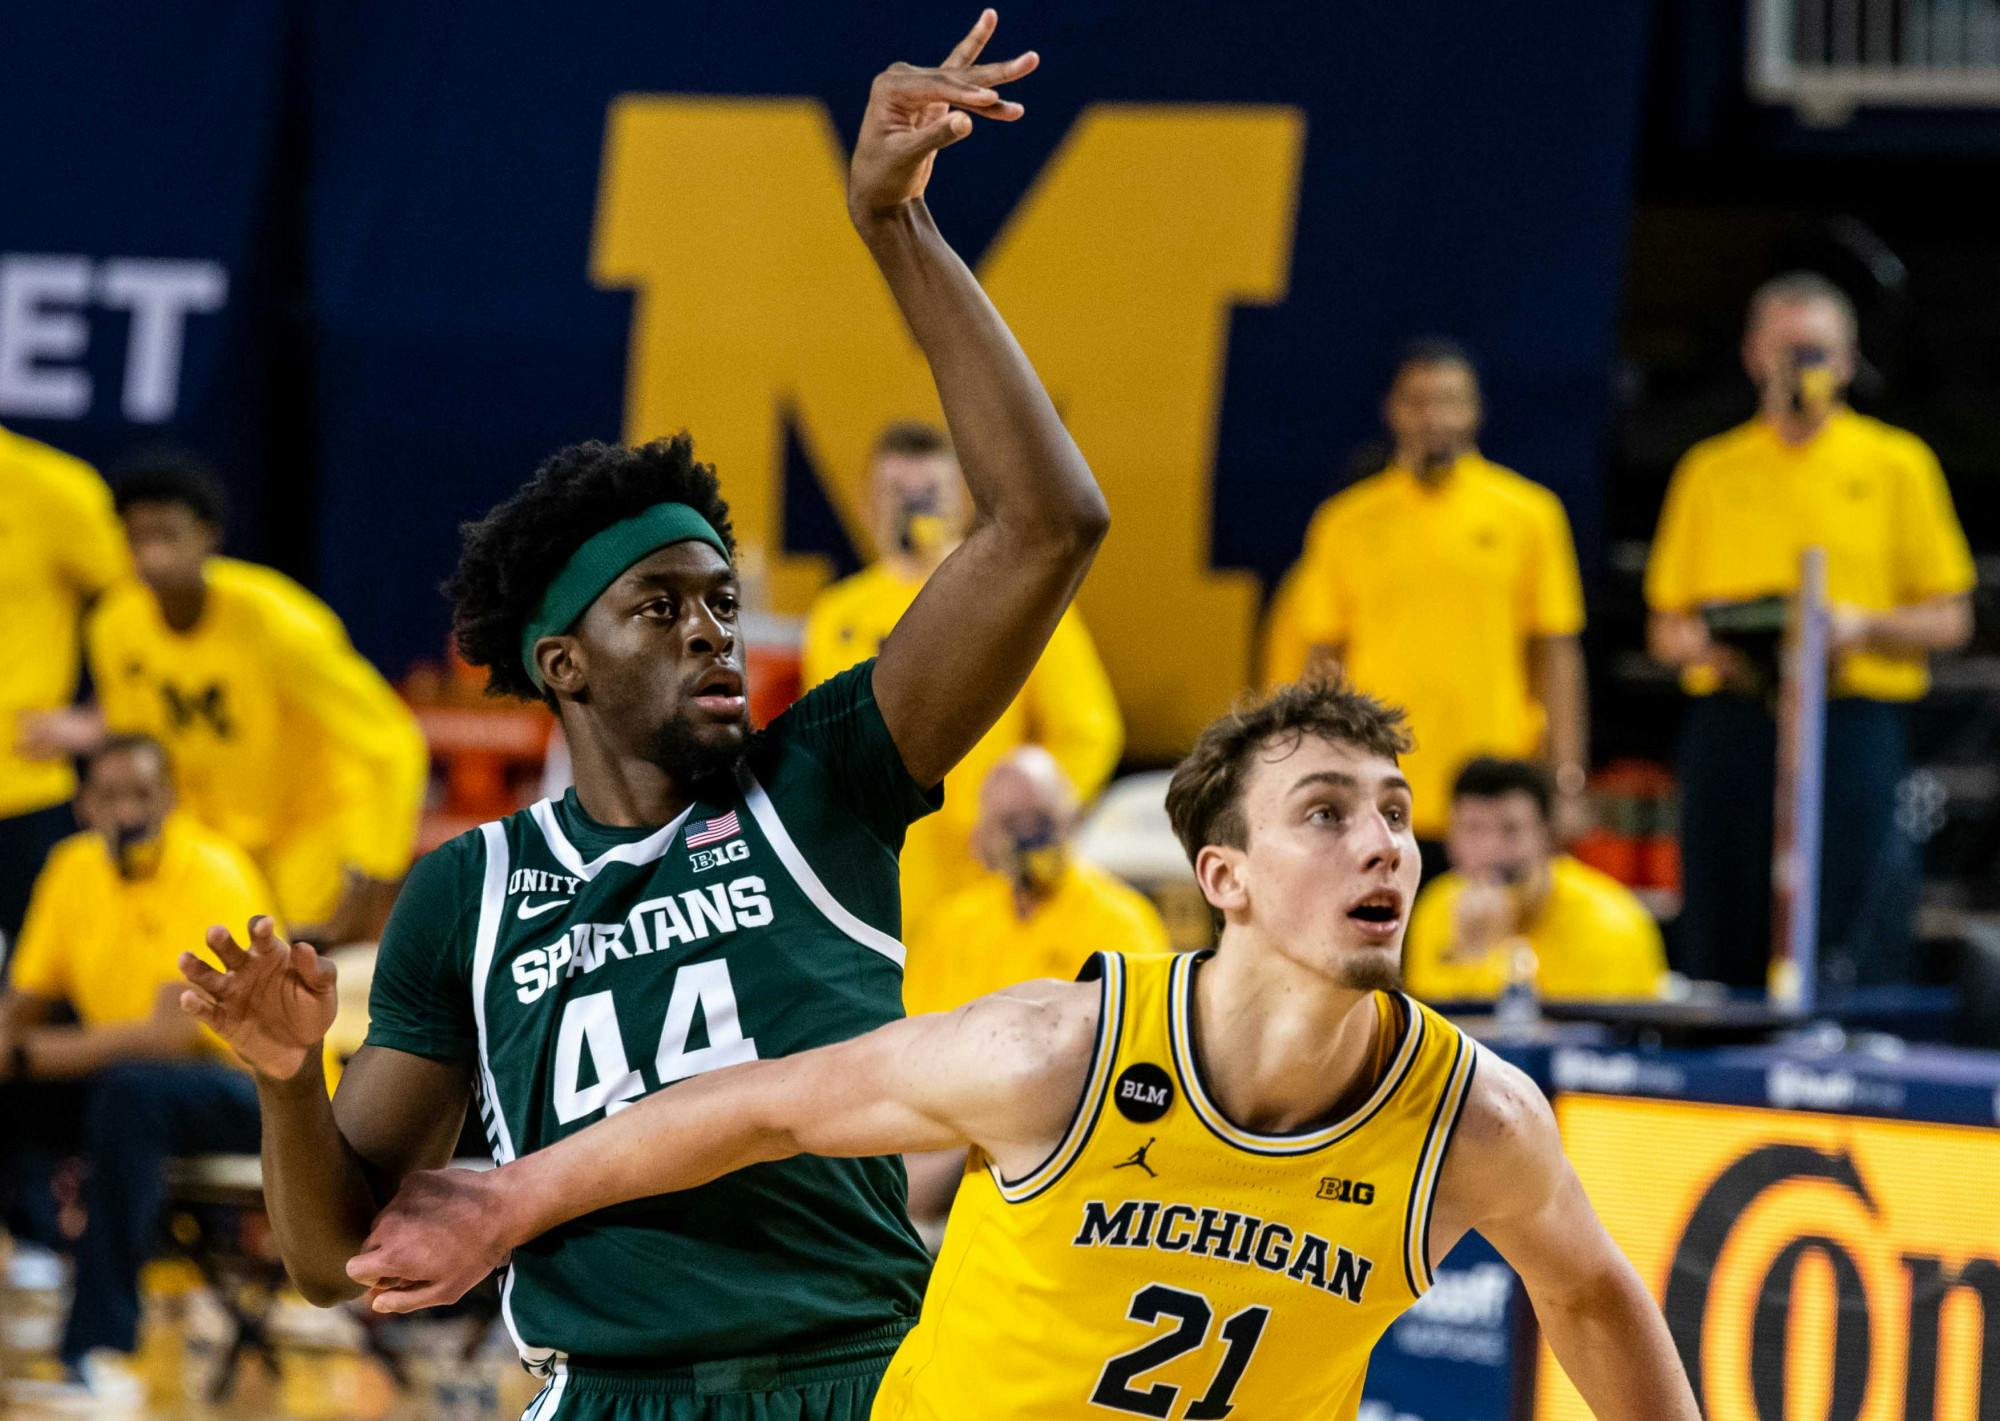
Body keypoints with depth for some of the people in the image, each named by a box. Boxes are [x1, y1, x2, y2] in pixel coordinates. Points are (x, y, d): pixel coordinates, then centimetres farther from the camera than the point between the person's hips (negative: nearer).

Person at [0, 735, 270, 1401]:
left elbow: (175, 1033, -26)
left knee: (130, 1090, -37)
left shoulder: (212, 873, -18)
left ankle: (102, 1341, -36)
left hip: (254, 1089, -7)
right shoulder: (76, 867, 2)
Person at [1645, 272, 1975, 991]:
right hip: (1732, 726, 2)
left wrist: (1864, 628, -11)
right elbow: (1664, 627, 16)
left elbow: (1950, 620, 7)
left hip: (1855, 723, -2)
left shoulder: (1897, 466, 8)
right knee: (1722, 954, 0)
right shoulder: (1710, 472, 14)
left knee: (1851, 963, -8)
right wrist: (1707, 646, -7)